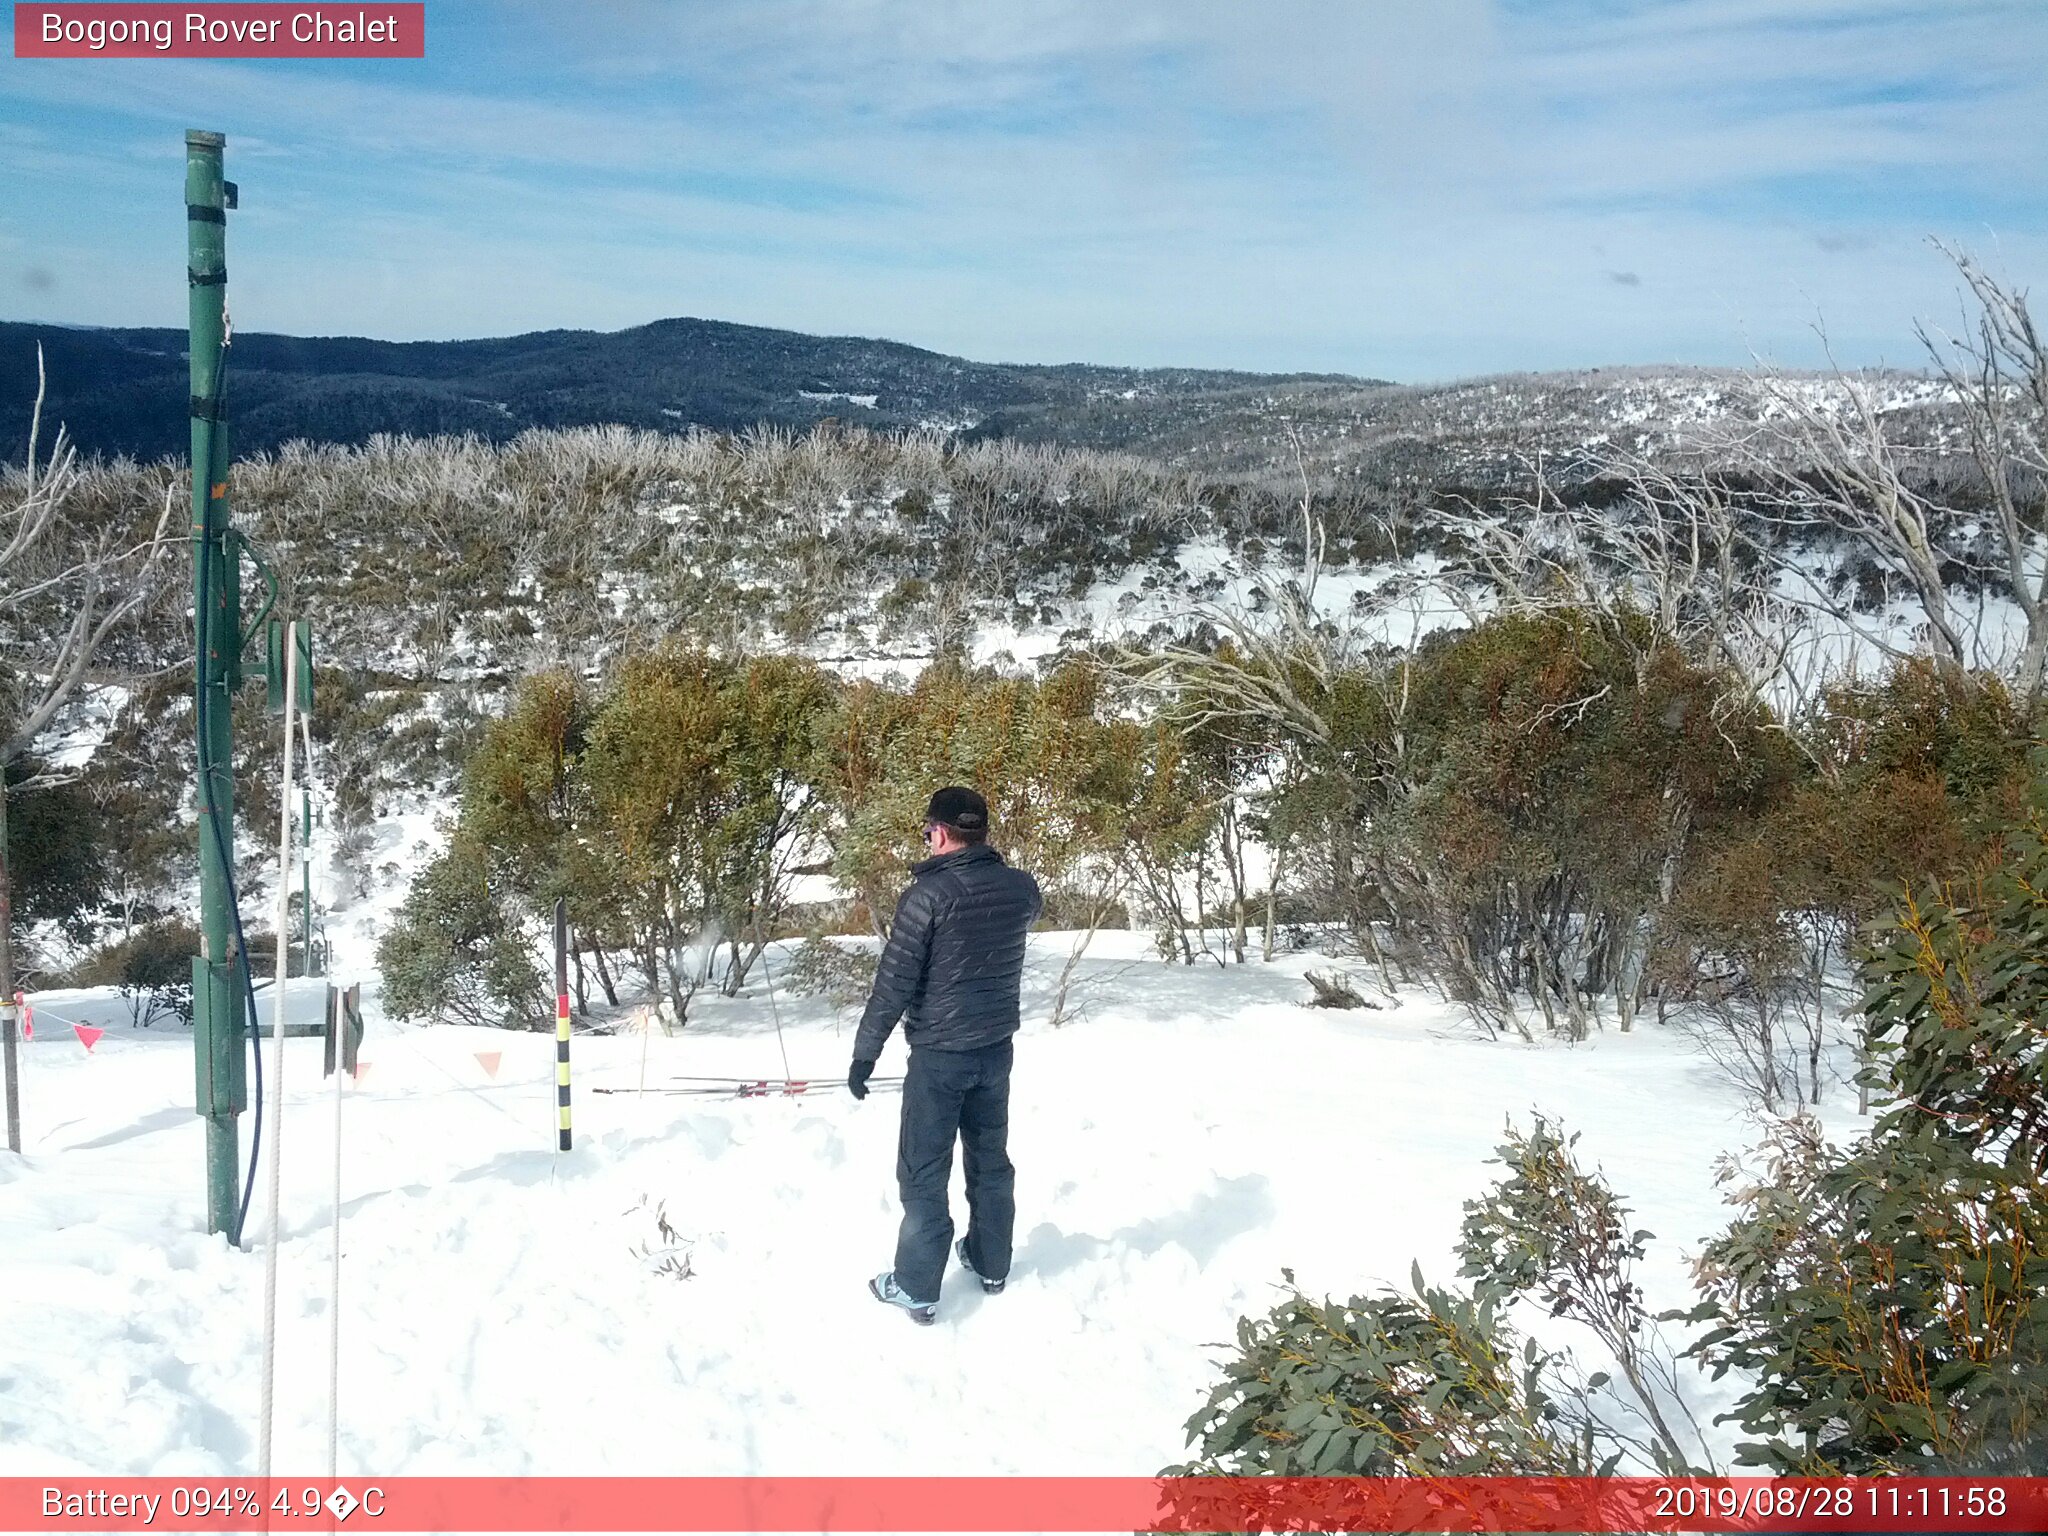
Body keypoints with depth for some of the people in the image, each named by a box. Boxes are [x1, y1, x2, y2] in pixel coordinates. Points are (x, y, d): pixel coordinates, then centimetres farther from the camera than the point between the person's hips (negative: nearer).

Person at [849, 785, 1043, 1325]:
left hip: (938, 1054, -6)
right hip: (997, 1048, 6)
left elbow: (893, 982, -17)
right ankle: (990, 1263, 34)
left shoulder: (929, 894, -20)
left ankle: (917, 1289, 13)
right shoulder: (1021, 888, -3)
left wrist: (864, 1054, -8)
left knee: (923, 1172, 5)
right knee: (990, 1158, 20)